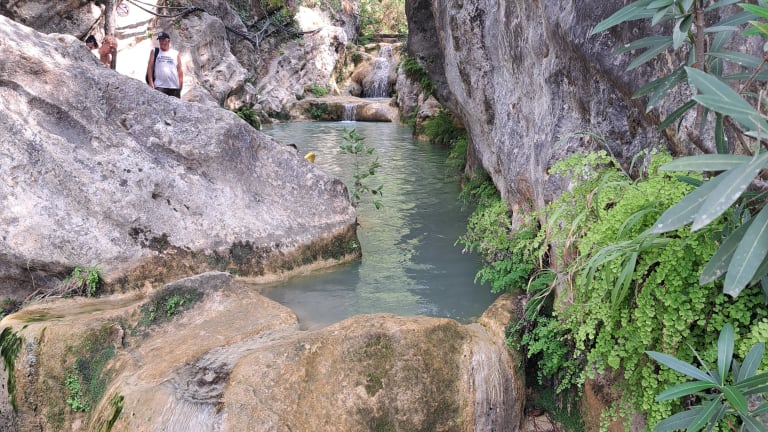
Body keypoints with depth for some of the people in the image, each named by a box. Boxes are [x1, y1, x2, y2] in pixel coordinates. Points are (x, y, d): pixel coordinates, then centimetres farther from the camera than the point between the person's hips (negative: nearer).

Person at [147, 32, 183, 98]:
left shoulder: (176, 54, 12)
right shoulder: (154, 52, 11)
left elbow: (179, 70, 9)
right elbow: (150, 67, 6)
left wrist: (180, 84, -1)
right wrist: (151, 82, -4)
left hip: (174, 87, 1)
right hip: (159, 87, -1)